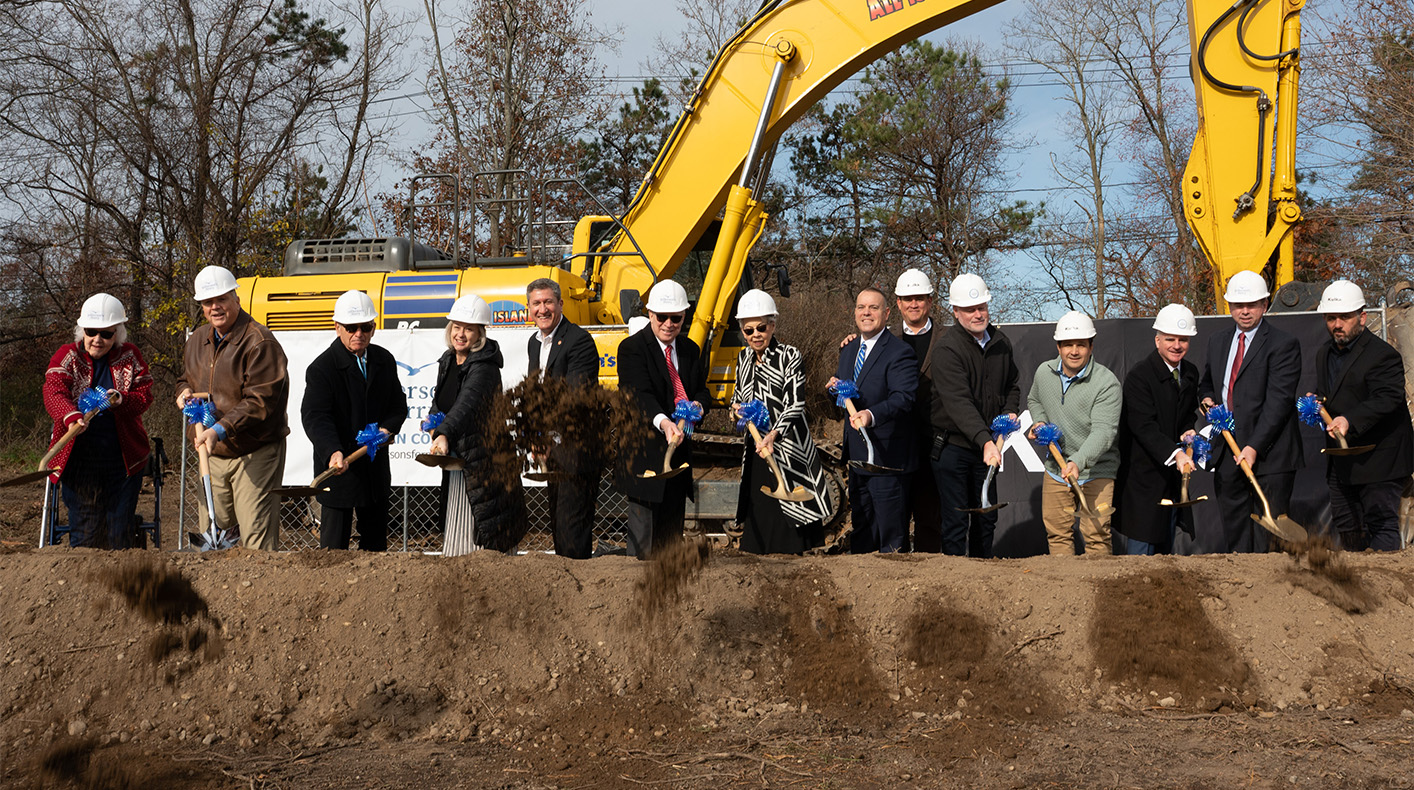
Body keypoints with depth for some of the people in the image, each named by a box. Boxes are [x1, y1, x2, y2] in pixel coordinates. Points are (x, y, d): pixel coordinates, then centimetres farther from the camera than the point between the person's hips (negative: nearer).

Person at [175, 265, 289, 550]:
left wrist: (221, 429, -28)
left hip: (254, 453, -7)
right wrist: (185, 391, 4)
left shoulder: (260, 342, -14)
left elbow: (260, 401, -20)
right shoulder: (197, 340, 12)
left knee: (256, 536, -10)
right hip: (213, 454, 7)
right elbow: (185, 378, 30)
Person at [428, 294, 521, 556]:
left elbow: (467, 403, -36)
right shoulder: (447, 361, 8)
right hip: (455, 459, 8)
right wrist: (435, 427, 0)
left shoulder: (485, 367, -19)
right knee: (454, 533, 11)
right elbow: (439, 400, 21)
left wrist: (445, 434, -52)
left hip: (480, 461, -8)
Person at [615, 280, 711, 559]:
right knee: (644, 538, -6)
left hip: (679, 450, 7)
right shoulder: (632, 348, -9)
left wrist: (697, 405, -12)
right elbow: (641, 394, -22)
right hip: (644, 455, -6)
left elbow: (701, 389, 14)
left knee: (672, 533, 12)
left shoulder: (689, 350, 12)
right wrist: (663, 422, -40)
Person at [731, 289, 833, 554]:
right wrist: (736, 407, 1)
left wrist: (773, 436, -35)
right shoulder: (744, 359, 11)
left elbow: (795, 405, -19)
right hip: (756, 452, 6)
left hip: (788, 452, -6)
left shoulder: (789, 357, -9)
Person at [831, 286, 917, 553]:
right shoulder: (849, 349, 14)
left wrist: (872, 415, -42)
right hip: (857, 455, 8)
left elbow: (903, 398, -25)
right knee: (861, 523, 17)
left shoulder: (900, 353, -13)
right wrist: (836, 387, 1)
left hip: (887, 454, -8)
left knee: (890, 532, -4)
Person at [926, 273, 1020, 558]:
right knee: (956, 522, -5)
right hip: (952, 446, -6)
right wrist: (985, 441, -39)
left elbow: (1012, 383, 23)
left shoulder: (1001, 342, 5)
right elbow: (959, 402, -28)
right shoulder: (946, 349, -17)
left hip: (987, 446, 6)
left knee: (986, 518, 13)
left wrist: (1010, 412, 2)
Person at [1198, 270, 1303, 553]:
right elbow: (1206, 383, 31)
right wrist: (1206, 398, 6)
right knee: (1234, 535, 5)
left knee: (1269, 539, -5)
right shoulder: (1217, 342, 16)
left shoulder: (1283, 345, -5)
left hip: (1268, 455, -6)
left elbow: (1278, 400, -13)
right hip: (1227, 454, 6)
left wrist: (1254, 447, -21)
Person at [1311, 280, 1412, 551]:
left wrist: (1350, 420, -39)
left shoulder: (1383, 355, -14)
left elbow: (1387, 399, -26)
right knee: (1344, 525, 14)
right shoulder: (1324, 353, 14)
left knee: (1381, 523, -8)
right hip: (1341, 462, 9)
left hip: (1378, 460, -8)